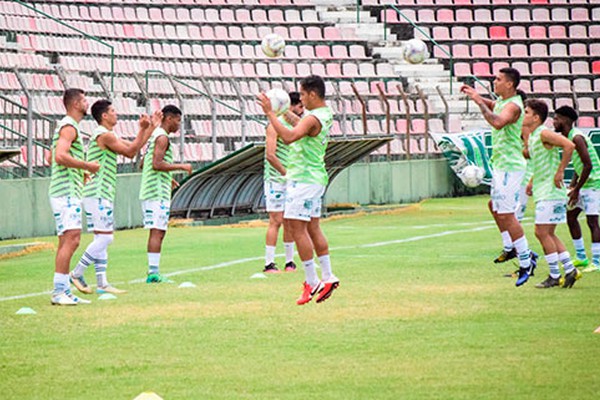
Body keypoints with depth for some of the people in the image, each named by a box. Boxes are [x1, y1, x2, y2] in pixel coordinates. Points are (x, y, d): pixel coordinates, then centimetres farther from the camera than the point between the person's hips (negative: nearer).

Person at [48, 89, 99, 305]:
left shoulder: (66, 127, 20)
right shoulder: (69, 127, -12)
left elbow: (54, 158, 27)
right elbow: (60, 156, -24)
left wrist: (81, 171, 21)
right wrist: (87, 165, -15)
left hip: (69, 192, 11)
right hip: (66, 192, -11)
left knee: (66, 242, 9)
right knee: (71, 240, -15)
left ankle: (64, 292, 9)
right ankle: (59, 292, -18)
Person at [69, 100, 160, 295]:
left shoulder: (107, 136, 19)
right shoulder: (104, 135, -13)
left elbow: (133, 147, 25)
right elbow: (130, 152, -14)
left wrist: (152, 127, 23)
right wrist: (143, 129, -8)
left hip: (99, 196, 11)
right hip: (99, 195, -11)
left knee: (101, 239, 8)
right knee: (104, 238, -11)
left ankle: (102, 283, 8)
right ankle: (76, 274, -9)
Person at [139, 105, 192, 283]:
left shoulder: (155, 135, 19)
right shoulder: (162, 137, -11)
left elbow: (144, 164, 25)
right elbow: (157, 164, -22)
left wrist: (167, 178, 27)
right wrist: (181, 167, -14)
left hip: (149, 190, 10)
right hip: (158, 193, -10)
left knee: (156, 232, 10)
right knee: (157, 232, -11)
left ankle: (152, 272, 9)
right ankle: (154, 272, -13)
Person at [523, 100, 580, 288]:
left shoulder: (544, 134, -14)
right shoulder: (532, 137, 15)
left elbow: (569, 146, -26)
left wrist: (559, 172, -23)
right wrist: (532, 181, 19)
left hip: (551, 192, -10)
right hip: (542, 193, 10)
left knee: (542, 232, -8)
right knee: (548, 234, 11)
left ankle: (554, 276, -2)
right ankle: (570, 270, 15)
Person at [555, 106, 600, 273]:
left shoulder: (577, 138, -19)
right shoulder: (567, 137, 12)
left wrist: (576, 189, -19)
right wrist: (572, 186, 13)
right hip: (583, 184, 10)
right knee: (570, 216, 12)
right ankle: (581, 258, 19)